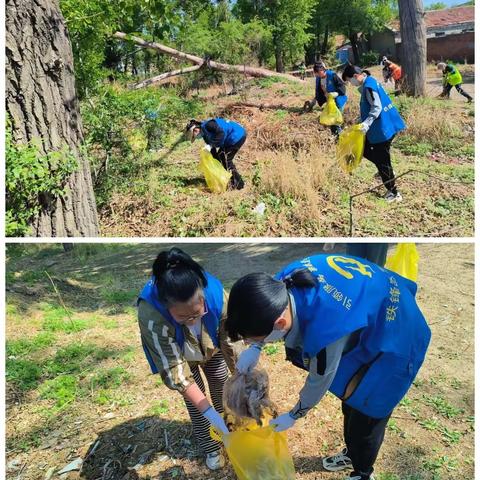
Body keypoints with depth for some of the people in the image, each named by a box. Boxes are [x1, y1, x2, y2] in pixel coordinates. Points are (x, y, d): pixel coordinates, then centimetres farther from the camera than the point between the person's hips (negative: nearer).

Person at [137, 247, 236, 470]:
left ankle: (229, 426, 48)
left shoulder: (216, 294, -42)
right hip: (177, 355, -2)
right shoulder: (150, 315, -47)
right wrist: (208, 412, -42)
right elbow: (174, 370, -40)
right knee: (194, 400, 8)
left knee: (222, 387, 19)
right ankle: (211, 448, 35)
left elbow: (231, 342, -28)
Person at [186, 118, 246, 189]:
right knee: (219, 157, 14)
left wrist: (211, 145, -26)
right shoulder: (205, 135, 12)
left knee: (225, 160, -6)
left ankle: (239, 184, 2)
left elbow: (221, 133, -29)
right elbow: (213, 151, 17)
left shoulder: (207, 125, -18)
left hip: (238, 136, -10)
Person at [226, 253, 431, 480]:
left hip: (392, 340, -7)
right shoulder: (285, 280, -25)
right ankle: (351, 453, 51)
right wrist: (255, 348, -8)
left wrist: (293, 415, -3)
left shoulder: (325, 328, -43)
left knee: (366, 414, 11)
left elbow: (320, 380, -21)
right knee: (350, 400, 24)